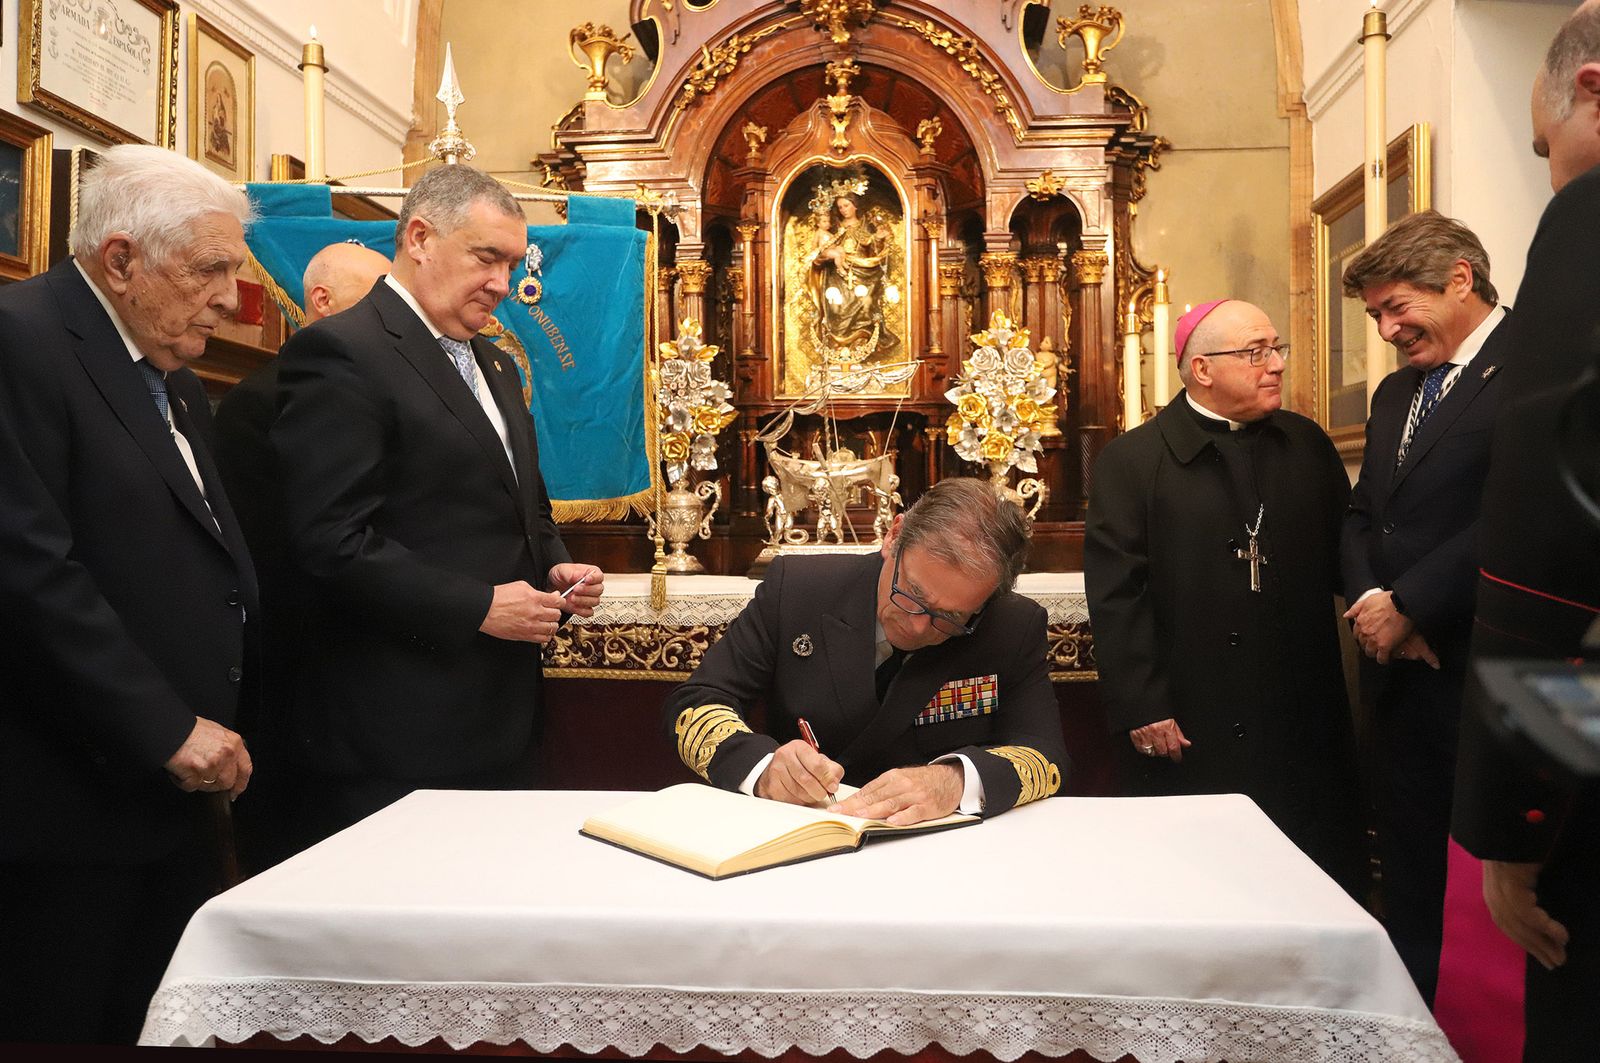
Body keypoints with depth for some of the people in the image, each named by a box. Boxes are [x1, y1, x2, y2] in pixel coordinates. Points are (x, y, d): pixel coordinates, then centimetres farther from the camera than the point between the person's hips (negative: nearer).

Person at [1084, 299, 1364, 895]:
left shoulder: (1309, 446, 11)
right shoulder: (1132, 461, -4)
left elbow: (1342, 555, 12)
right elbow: (1116, 597, -9)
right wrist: (1142, 711, -13)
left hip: (1305, 730, 4)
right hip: (1189, 734, -4)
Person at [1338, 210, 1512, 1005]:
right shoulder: (1396, 392, 17)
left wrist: (1409, 606, -14)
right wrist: (1368, 599, -2)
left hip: (1484, 674, -8)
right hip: (1402, 671, 8)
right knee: (1408, 878, 15)